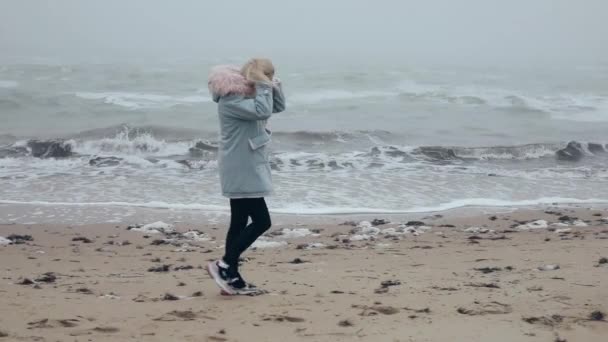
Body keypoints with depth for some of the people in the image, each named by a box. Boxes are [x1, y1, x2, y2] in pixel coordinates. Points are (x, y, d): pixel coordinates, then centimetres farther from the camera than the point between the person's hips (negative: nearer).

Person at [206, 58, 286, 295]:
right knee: (261, 221, -11)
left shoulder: (246, 96, 13)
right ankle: (223, 265, -6)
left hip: (245, 171, 10)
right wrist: (263, 86, -18)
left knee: (240, 223, 10)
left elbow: (278, 107, 20)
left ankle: (231, 278, 13)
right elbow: (262, 111, -30)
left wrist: (274, 86, 5)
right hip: (240, 172, -10)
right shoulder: (230, 99, -18)